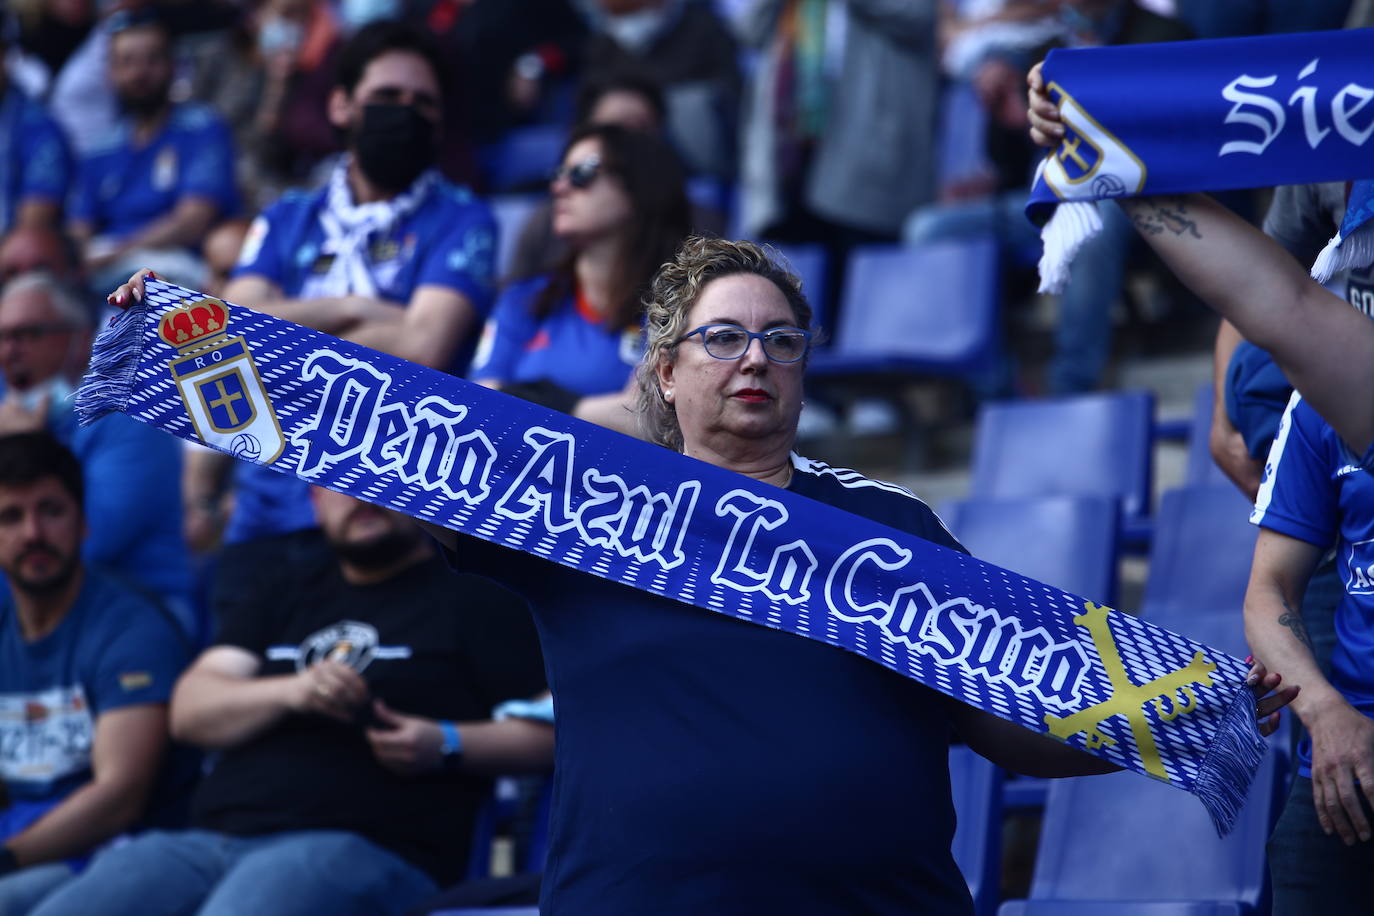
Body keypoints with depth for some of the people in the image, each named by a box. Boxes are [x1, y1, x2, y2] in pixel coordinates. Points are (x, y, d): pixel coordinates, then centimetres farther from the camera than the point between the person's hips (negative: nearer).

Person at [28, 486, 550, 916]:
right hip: (208, 839, 6)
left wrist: (446, 745, -14)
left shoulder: (478, 593, 12)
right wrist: (290, 692, -4)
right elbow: (190, 712, 16)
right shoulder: (286, 583, 27)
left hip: (362, 846, -6)